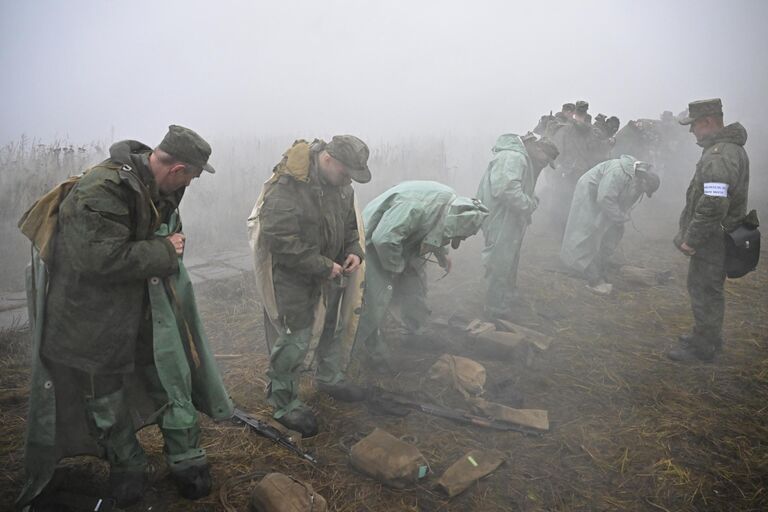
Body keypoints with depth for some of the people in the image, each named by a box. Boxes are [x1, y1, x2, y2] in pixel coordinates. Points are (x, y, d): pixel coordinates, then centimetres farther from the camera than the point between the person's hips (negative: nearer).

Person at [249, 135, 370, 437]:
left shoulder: (342, 186, 0)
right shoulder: (287, 187, -27)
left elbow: (350, 223, 13)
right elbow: (281, 242, -30)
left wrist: (354, 251, -6)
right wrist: (324, 267, -26)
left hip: (327, 272, 8)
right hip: (289, 275, -8)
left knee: (334, 325, 20)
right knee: (294, 339, -2)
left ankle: (330, 377, 45)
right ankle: (284, 404, 18)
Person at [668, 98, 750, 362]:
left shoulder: (718, 157, -25)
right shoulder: (732, 147, 11)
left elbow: (712, 206, -32)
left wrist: (691, 239, -22)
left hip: (712, 240, -10)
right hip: (721, 236, 10)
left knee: (704, 291, 2)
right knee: (710, 290, 21)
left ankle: (702, 346, 15)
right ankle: (709, 336, 36)